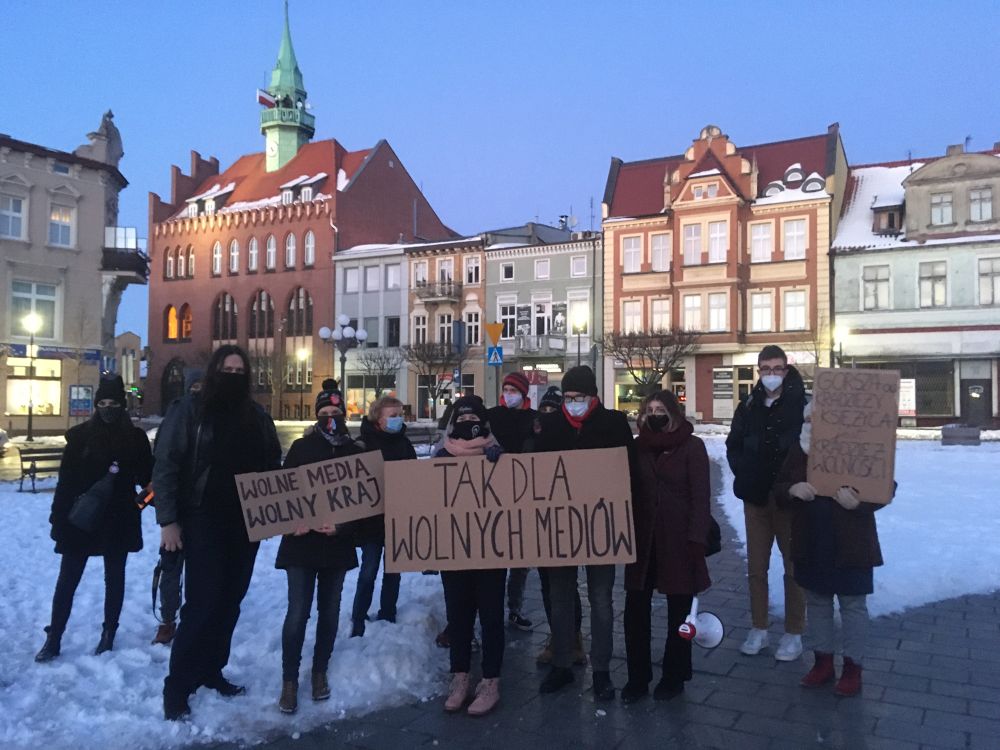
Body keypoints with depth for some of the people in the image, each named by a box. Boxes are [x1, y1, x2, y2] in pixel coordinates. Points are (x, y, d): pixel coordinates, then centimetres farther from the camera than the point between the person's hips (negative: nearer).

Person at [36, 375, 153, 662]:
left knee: (114, 578, 11)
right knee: (67, 580, 4)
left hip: (119, 520, 0)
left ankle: (108, 635, 25)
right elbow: (66, 480, -2)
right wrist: (59, 518, -6)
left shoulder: (135, 438, -1)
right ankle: (53, 640, 16)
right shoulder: (80, 436, -2)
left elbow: (147, 477, -2)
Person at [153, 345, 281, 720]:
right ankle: (177, 686, 7)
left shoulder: (257, 415, 8)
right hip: (203, 522, -5)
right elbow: (165, 466, -8)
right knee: (202, 602, -5)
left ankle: (211, 670, 27)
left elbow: (273, 465, 14)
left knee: (230, 601, 12)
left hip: (245, 522, 5)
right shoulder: (190, 410, -5)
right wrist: (168, 520, -13)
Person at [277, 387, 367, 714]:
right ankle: (289, 680, 10)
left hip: (338, 544, 2)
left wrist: (341, 527, -15)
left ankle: (320, 672, 28)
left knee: (329, 611, 11)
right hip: (301, 542, -2)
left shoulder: (356, 452, 2)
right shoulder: (301, 448, 1)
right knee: (297, 612, -5)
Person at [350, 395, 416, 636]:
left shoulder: (404, 443, 4)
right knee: (368, 572, 0)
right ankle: (358, 622, 14)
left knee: (393, 571, 12)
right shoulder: (365, 442, -8)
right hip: (371, 518, -4)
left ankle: (387, 617, 26)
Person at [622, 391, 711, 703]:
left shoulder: (691, 446, -4)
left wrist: (696, 540, -14)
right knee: (635, 608, 2)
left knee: (679, 611, 9)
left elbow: (700, 496, -8)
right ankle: (637, 677, 15)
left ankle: (674, 677, 24)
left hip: (678, 540, -3)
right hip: (643, 540, 3)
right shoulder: (637, 447, 6)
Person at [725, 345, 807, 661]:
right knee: (756, 567, 10)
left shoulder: (803, 404, -7)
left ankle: (793, 634, 19)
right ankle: (758, 629, 22)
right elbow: (734, 446, 15)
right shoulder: (749, 406, 6)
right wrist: (744, 475, 3)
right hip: (755, 498, 4)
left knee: (794, 566, 7)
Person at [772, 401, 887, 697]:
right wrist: (792, 489, -15)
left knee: (853, 604, 8)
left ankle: (853, 667, 21)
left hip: (850, 545, -4)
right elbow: (778, 489, 8)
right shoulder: (798, 451, 4)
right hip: (811, 544, 5)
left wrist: (858, 502, -26)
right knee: (817, 601, 15)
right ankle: (823, 661, 30)